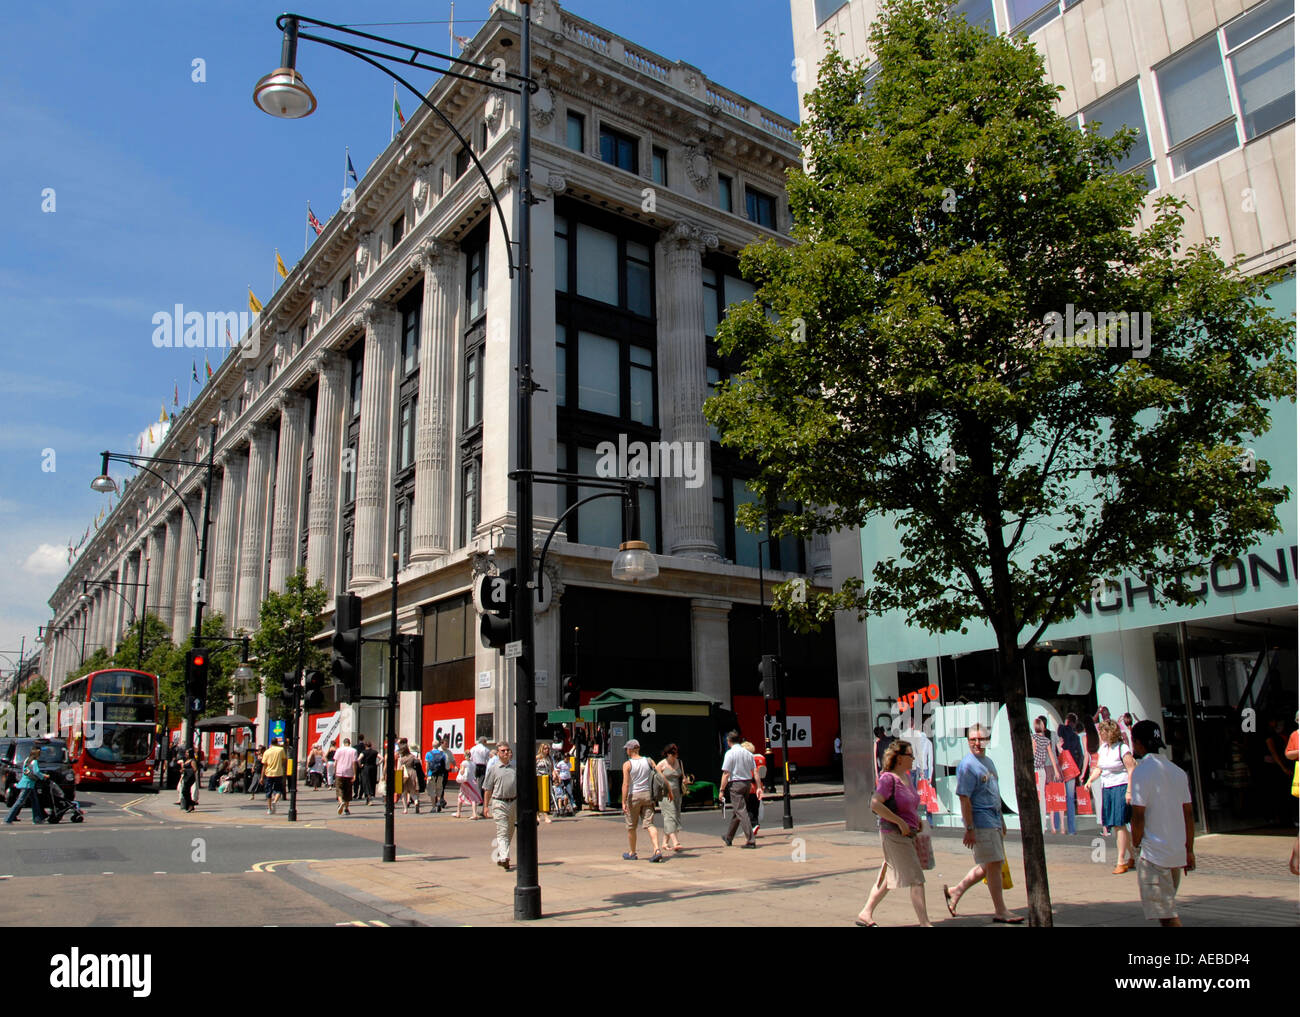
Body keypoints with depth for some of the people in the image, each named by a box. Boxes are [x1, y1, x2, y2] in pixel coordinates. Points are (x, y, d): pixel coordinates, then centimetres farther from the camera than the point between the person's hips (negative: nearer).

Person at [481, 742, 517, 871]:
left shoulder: (515, 767, 9)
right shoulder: (494, 769, 0)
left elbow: (520, 786, 15)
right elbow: (488, 789, 3)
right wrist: (486, 806, -1)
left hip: (513, 803, 4)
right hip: (499, 803, -4)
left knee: (510, 832, 13)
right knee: (502, 832, -12)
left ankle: (499, 856, 28)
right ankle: (504, 857, -20)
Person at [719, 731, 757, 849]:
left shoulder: (730, 753, -10)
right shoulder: (748, 753, 7)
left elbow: (726, 774, -13)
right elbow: (755, 772, 5)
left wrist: (721, 790, -8)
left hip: (735, 784, -7)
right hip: (748, 783, 7)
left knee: (741, 811, -5)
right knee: (736, 811, 18)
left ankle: (750, 840, -11)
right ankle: (728, 838, 31)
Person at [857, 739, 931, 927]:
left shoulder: (906, 776, 11)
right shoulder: (888, 778, -16)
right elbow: (875, 804, -26)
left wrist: (917, 819, 11)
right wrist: (900, 822, -24)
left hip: (907, 834, 9)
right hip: (893, 834, -9)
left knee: (889, 878, 15)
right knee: (915, 878, -6)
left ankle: (865, 914, 24)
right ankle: (925, 922, 0)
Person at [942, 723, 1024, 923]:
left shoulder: (988, 761, 14)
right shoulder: (967, 764, -13)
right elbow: (964, 798, -17)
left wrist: (1001, 821, 22)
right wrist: (969, 829, -20)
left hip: (994, 820, 9)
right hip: (981, 821, -9)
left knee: (989, 866, 13)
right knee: (994, 864, -4)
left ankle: (956, 892, 24)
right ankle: (1000, 911, 7)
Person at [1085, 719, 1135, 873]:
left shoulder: (1122, 748, -10)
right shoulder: (1102, 749, 11)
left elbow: (1131, 770, -13)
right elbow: (1099, 768, 18)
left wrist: (1129, 791, -19)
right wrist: (1090, 780, 2)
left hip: (1120, 787, -7)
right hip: (1106, 789, 8)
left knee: (1119, 824, -9)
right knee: (1114, 825, 11)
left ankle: (1120, 862, -5)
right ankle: (1131, 857, 25)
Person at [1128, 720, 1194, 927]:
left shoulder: (1141, 771, -13)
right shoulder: (1177, 771, 8)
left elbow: (1139, 816, -16)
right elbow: (1188, 814, 11)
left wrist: (1136, 845, -3)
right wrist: (1189, 850, 17)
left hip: (1153, 854, -8)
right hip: (1177, 853, 8)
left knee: (1166, 916, -3)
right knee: (1167, 908, 21)